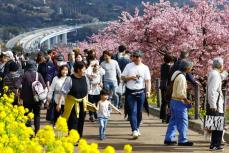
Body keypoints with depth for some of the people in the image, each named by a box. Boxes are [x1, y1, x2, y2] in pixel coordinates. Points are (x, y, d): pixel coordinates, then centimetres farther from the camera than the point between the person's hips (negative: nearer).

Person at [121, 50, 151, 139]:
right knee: (132, 111, -9)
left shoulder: (145, 68, 4)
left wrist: (148, 91, -13)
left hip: (141, 92, 1)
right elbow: (123, 77, 8)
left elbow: (148, 80, -1)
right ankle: (134, 131, -15)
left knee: (139, 112, 10)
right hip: (130, 92, -1)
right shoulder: (128, 66, 5)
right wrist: (130, 77, -11)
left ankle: (137, 128, 26)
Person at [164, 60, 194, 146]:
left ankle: (168, 139, 17)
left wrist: (185, 100, 16)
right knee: (183, 122, -2)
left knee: (173, 121, 14)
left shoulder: (177, 74, 11)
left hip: (173, 101, 10)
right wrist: (186, 100, -11)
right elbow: (180, 93, -24)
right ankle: (182, 140, 3)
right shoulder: (181, 77, -19)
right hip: (179, 102, -10)